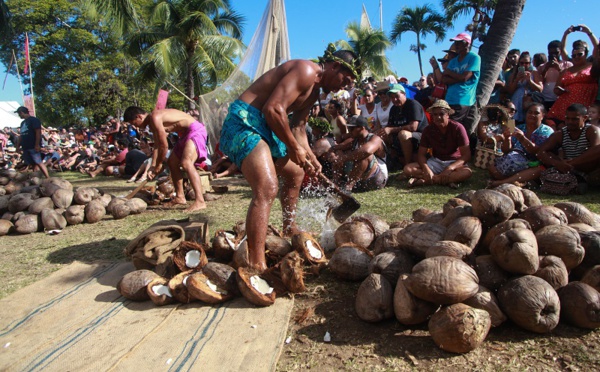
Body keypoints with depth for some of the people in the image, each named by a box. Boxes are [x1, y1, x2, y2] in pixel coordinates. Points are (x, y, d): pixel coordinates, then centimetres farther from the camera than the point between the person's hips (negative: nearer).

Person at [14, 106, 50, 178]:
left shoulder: (34, 120, -5)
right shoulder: (23, 122, 21)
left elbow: (38, 132, -14)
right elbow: (21, 135, 24)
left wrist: (37, 144, -21)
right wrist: (18, 145, 20)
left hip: (33, 146, -8)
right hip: (25, 147, 8)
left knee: (39, 162, -13)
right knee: (33, 164, 8)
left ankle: (48, 178, -15)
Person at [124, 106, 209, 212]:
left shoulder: (155, 118, -18)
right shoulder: (152, 123, 13)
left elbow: (164, 145, -18)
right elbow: (157, 146, 18)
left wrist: (159, 165, -5)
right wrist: (153, 166, 11)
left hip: (195, 130, -11)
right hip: (185, 134, 11)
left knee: (186, 163, -28)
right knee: (172, 162, 17)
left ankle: (200, 201, -37)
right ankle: (180, 197, 26)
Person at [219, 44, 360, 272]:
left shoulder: (314, 90, 18)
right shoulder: (306, 71, -15)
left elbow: (298, 127, 22)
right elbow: (273, 109, -25)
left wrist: (310, 158, 10)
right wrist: (293, 147, -16)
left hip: (265, 128, 11)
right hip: (244, 122, -11)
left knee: (295, 173, 26)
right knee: (267, 189, -27)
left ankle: (289, 230, 43)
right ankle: (257, 267, -29)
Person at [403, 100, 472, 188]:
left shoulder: (457, 128, -13)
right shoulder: (428, 130, -5)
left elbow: (466, 155, -15)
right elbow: (421, 154, -5)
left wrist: (450, 168, -31)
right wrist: (426, 169, -27)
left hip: (454, 162, -2)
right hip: (435, 162, 3)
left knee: (467, 172, -38)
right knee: (408, 169, -21)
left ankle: (424, 181, -34)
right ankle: (448, 180, -28)